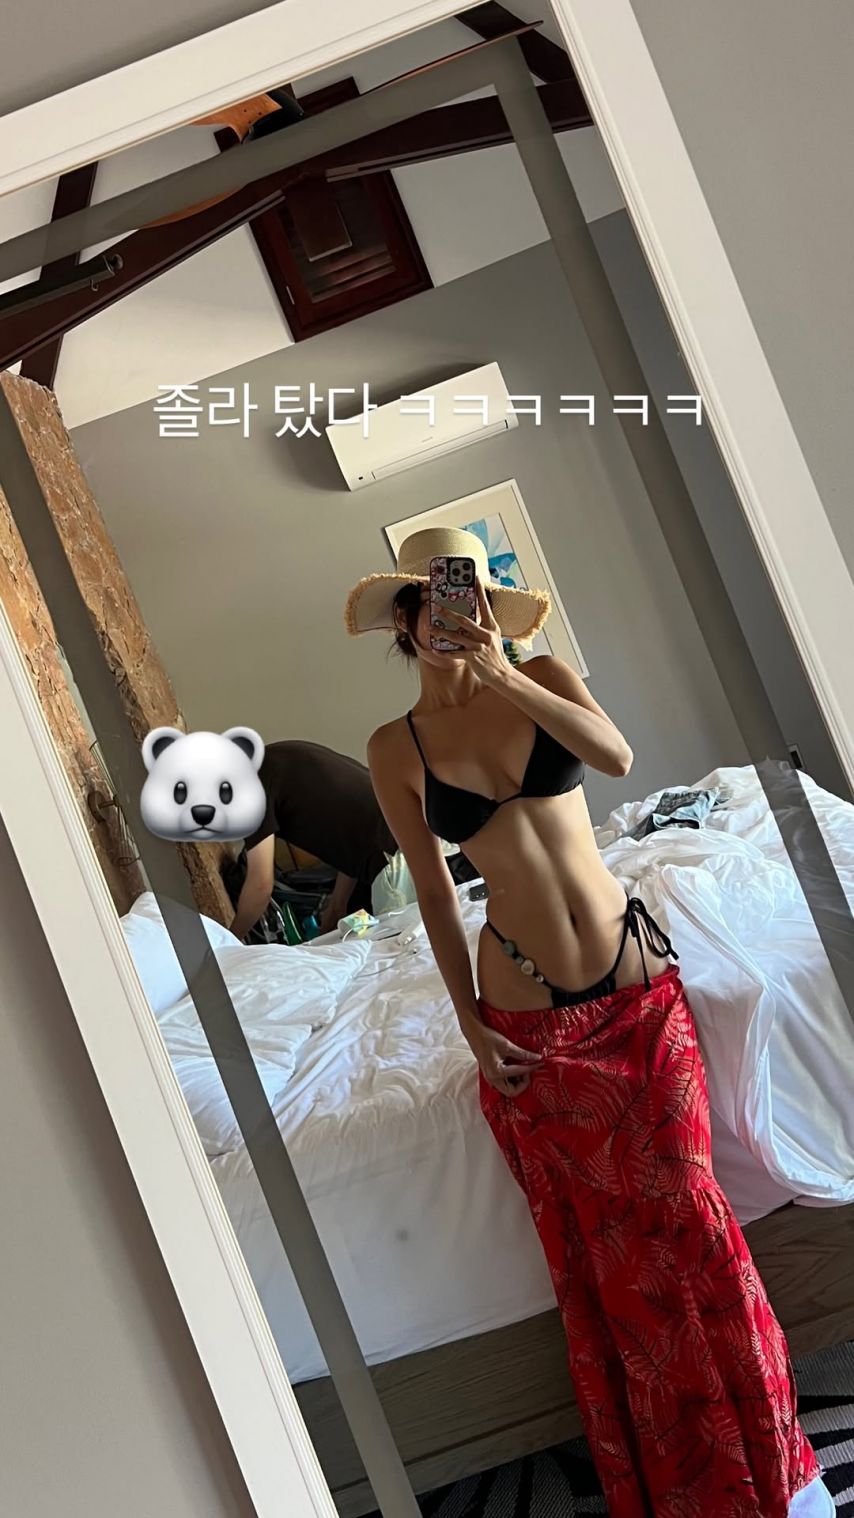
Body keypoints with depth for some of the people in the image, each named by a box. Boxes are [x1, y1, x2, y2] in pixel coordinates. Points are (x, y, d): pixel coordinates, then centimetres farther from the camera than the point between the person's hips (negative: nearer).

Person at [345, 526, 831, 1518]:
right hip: (530, 1017, 0)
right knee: (600, 1247, 9)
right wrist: (469, 1023, 0)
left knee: (685, 1209, 2)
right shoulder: (395, 749, -2)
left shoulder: (542, 678, 0)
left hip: (634, 982, 1)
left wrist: (503, 675, -26)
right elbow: (433, 892, 2)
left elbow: (617, 757, -19)